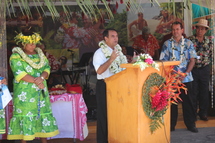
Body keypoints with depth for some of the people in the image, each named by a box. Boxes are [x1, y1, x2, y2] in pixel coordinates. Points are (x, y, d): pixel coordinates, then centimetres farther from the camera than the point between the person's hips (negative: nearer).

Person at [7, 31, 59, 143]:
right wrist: (36, 82, -19)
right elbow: (20, 73, -15)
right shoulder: (16, 56, -3)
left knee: (43, 113, 6)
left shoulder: (39, 54, 14)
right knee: (25, 115, -5)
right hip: (24, 93, -5)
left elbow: (47, 67, 5)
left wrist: (42, 77, -16)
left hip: (40, 91, 5)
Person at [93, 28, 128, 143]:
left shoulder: (118, 50, 10)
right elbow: (99, 71, -24)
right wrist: (111, 59, -27)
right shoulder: (100, 53, -11)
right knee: (105, 114, 2)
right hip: (105, 86, -6)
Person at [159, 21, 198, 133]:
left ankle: (190, 124, 14)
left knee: (188, 101, 4)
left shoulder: (188, 43, 4)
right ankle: (171, 124, 16)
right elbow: (163, 60, 2)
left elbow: (192, 60, 1)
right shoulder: (167, 44, 4)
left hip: (185, 78, 0)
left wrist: (186, 73, -12)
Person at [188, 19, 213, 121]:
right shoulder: (190, 40, -2)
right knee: (193, 92, 3)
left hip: (205, 69, 2)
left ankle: (203, 113, 18)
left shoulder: (209, 41, 7)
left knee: (204, 92, 7)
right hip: (193, 69, -2)